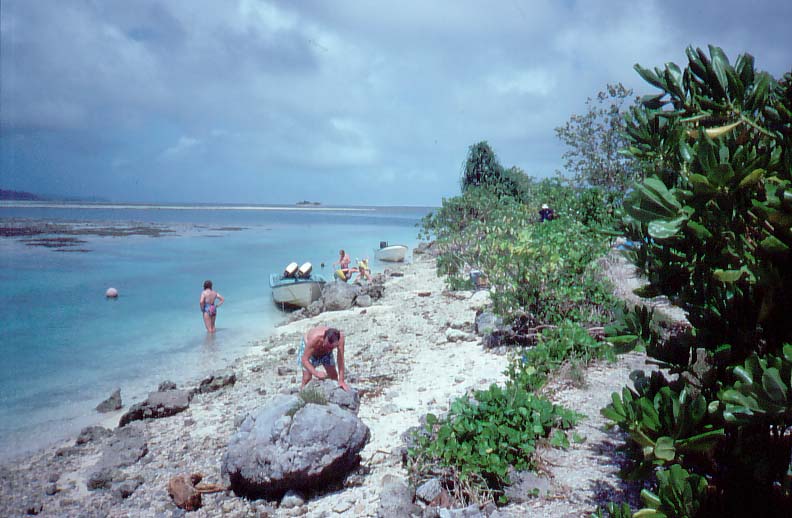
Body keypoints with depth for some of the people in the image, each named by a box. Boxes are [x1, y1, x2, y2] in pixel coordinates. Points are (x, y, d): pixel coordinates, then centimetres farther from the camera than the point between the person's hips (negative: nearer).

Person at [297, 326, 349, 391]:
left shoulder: (340, 336, -38)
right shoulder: (315, 338, -46)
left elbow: (341, 359, -32)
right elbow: (304, 360, -41)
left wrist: (341, 381, -33)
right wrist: (316, 373, -53)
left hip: (325, 351, 3)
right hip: (307, 347, -3)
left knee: (334, 376, 5)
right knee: (307, 378, -13)